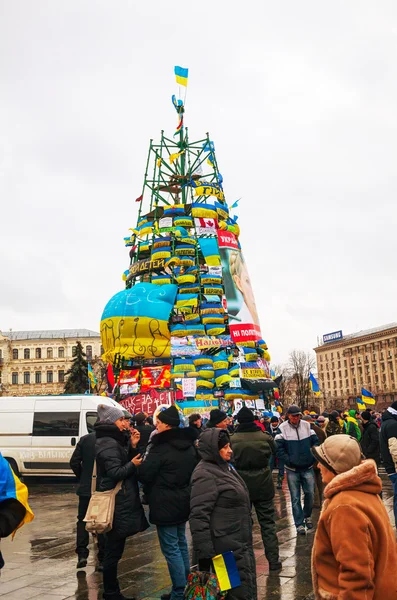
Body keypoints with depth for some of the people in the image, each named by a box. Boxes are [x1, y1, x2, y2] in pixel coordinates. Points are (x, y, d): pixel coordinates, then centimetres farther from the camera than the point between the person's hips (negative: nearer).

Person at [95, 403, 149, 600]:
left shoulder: (115, 441, 14)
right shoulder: (108, 444, -17)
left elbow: (124, 464, 11)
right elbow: (116, 473, -22)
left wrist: (132, 447, -1)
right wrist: (133, 464, -12)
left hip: (119, 501, 10)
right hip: (116, 504, -10)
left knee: (113, 549, 15)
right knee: (114, 550, -1)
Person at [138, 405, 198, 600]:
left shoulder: (161, 447, -19)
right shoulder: (189, 445, 8)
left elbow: (144, 474, -16)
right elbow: (194, 471, 19)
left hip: (165, 504, -9)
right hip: (183, 501, 9)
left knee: (171, 549, -1)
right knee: (181, 544, 18)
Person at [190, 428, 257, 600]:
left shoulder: (225, 466, 11)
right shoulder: (205, 474, -19)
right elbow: (198, 516, -23)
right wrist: (204, 554, -24)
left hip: (241, 542, 10)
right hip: (227, 546, -9)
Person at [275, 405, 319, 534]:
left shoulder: (307, 426, 1)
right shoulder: (282, 428, -8)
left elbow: (316, 442, 5)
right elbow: (279, 448, -8)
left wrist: (312, 457, -4)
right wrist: (289, 461, -13)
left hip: (307, 468, 2)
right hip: (292, 469, -2)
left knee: (310, 494, 6)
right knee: (295, 497, 2)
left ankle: (307, 516, 31)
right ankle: (299, 524, 12)